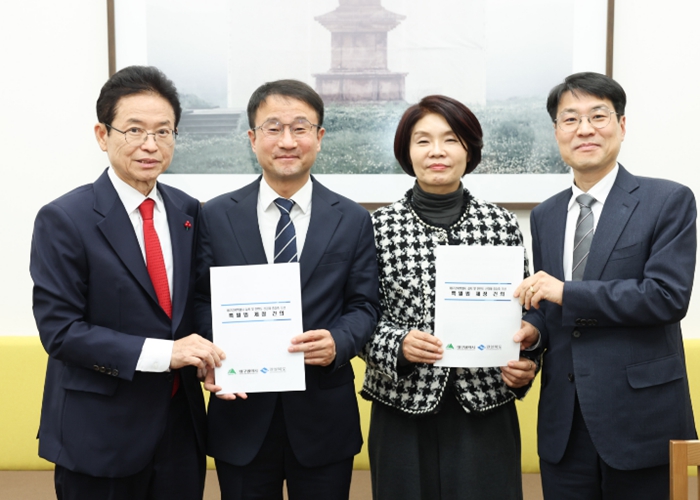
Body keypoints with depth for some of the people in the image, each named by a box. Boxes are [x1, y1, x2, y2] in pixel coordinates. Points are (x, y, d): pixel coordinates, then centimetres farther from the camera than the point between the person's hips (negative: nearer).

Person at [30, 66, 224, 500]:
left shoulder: (188, 212, 4)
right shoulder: (63, 220, -12)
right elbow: (60, 330, -15)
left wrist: (206, 357, -8)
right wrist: (162, 353, -22)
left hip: (181, 424, 5)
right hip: (99, 434, -4)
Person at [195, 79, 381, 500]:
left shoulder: (353, 220, 1)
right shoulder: (216, 216, 2)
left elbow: (364, 305, 2)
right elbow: (202, 300, 4)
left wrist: (338, 342, -18)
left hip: (324, 418, 0)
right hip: (241, 415, 0)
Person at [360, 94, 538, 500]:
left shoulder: (502, 224, 2)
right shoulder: (380, 227, -2)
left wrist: (525, 365, -8)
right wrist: (398, 346, -17)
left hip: (484, 410, 1)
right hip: (404, 410, -1)